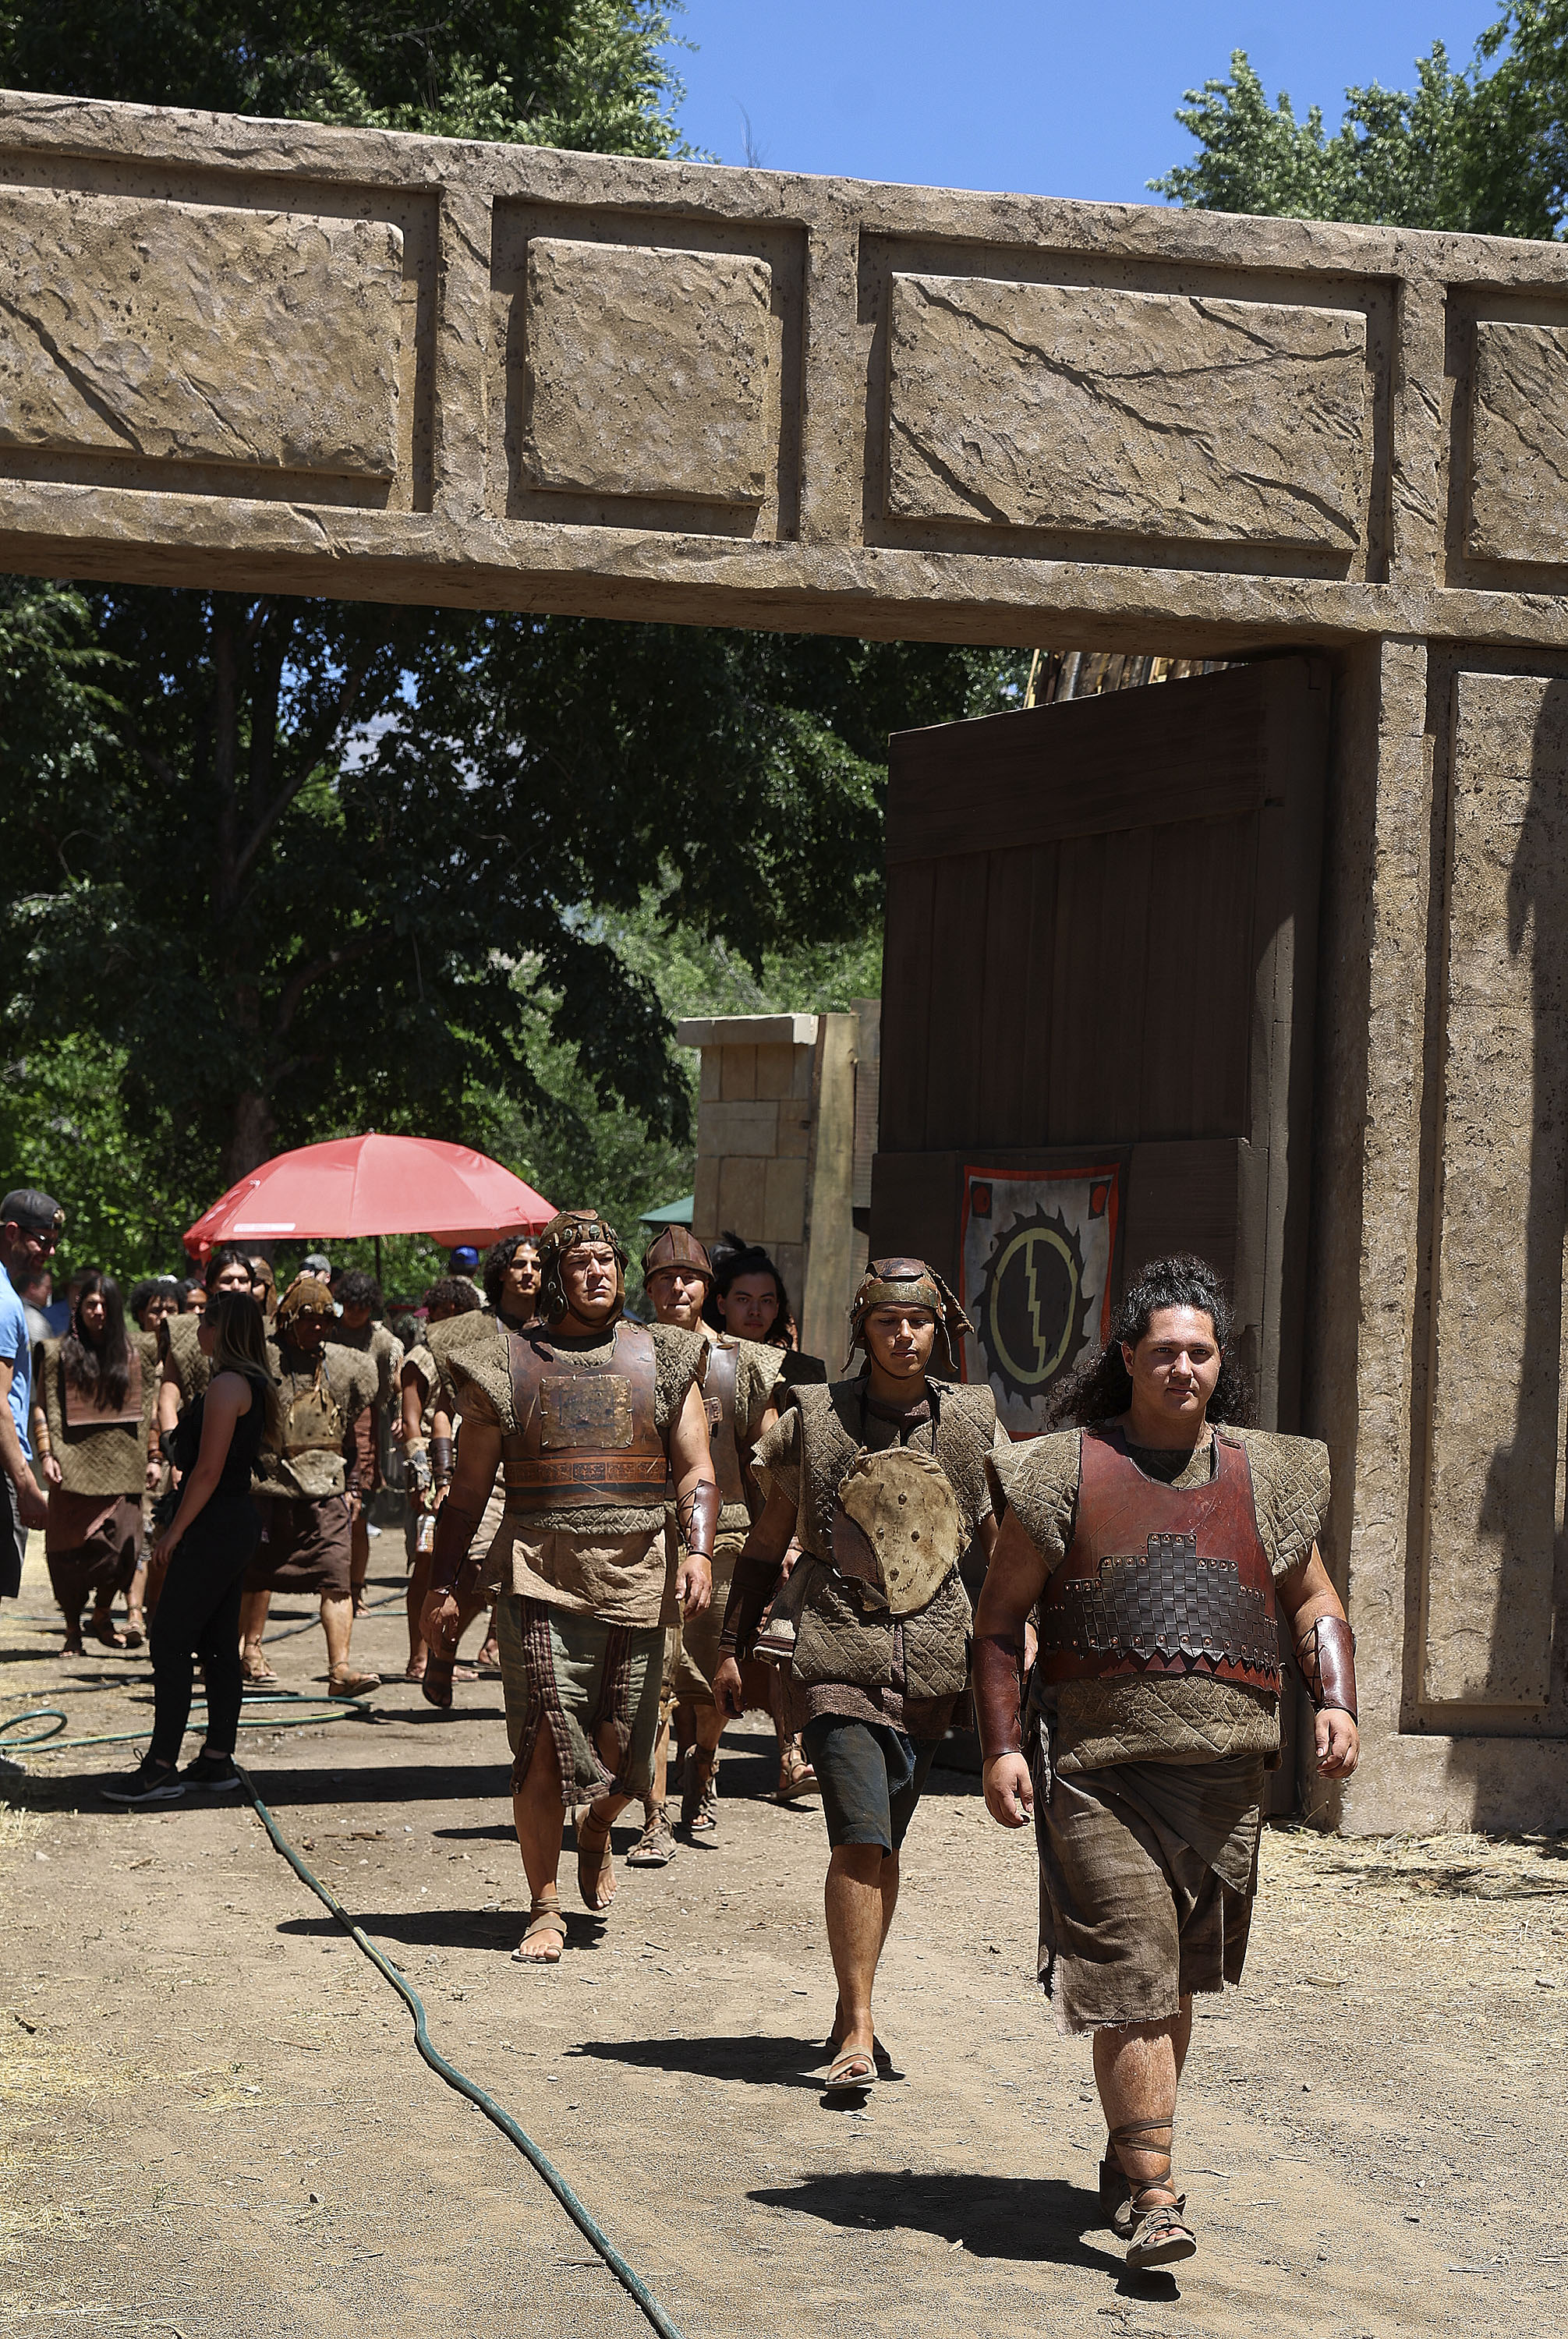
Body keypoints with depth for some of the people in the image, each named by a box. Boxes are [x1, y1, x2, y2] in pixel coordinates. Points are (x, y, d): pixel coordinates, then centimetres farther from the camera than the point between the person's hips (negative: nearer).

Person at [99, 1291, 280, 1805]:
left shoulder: (226, 1387, -16)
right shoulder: (253, 1386, 14)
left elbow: (207, 1471, -20)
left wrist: (175, 1532, -14)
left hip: (215, 1528, -10)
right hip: (238, 1525, 10)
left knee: (170, 1643, -7)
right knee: (219, 1646, 12)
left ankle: (161, 1768, -7)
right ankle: (217, 1761, 14)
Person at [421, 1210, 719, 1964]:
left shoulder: (661, 1360, 10)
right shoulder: (510, 1360, 6)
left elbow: (696, 1470, 7)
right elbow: (469, 1488, 10)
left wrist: (698, 1549, -10)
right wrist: (444, 1584, 3)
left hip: (636, 1579, 2)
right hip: (543, 1577, -1)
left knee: (623, 1746, 6)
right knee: (544, 1744, -8)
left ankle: (597, 1835, 40)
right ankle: (544, 1909, 3)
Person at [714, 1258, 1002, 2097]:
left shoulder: (973, 1423, 5)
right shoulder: (812, 1420, 0)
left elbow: (1005, 1548, 15)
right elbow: (768, 1540, 9)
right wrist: (731, 1647, 9)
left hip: (931, 1659, 3)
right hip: (835, 1656, -3)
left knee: (881, 1846, 10)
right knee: (860, 1839, -15)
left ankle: (850, 2013, 25)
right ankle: (858, 2034, -12)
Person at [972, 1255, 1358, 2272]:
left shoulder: (1266, 1475, 11)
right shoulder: (1066, 1471, 2)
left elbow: (1314, 1600, 20)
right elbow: (1001, 1617, 5)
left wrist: (1336, 1700, 3)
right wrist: (1002, 1746, -5)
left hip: (1224, 1770, 4)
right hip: (1098, 1766, -3)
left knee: (1175, 1980, 13)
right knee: (1129, 1976, -11)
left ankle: (1132, 2155, 30)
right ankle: (1152, 2193, -10)